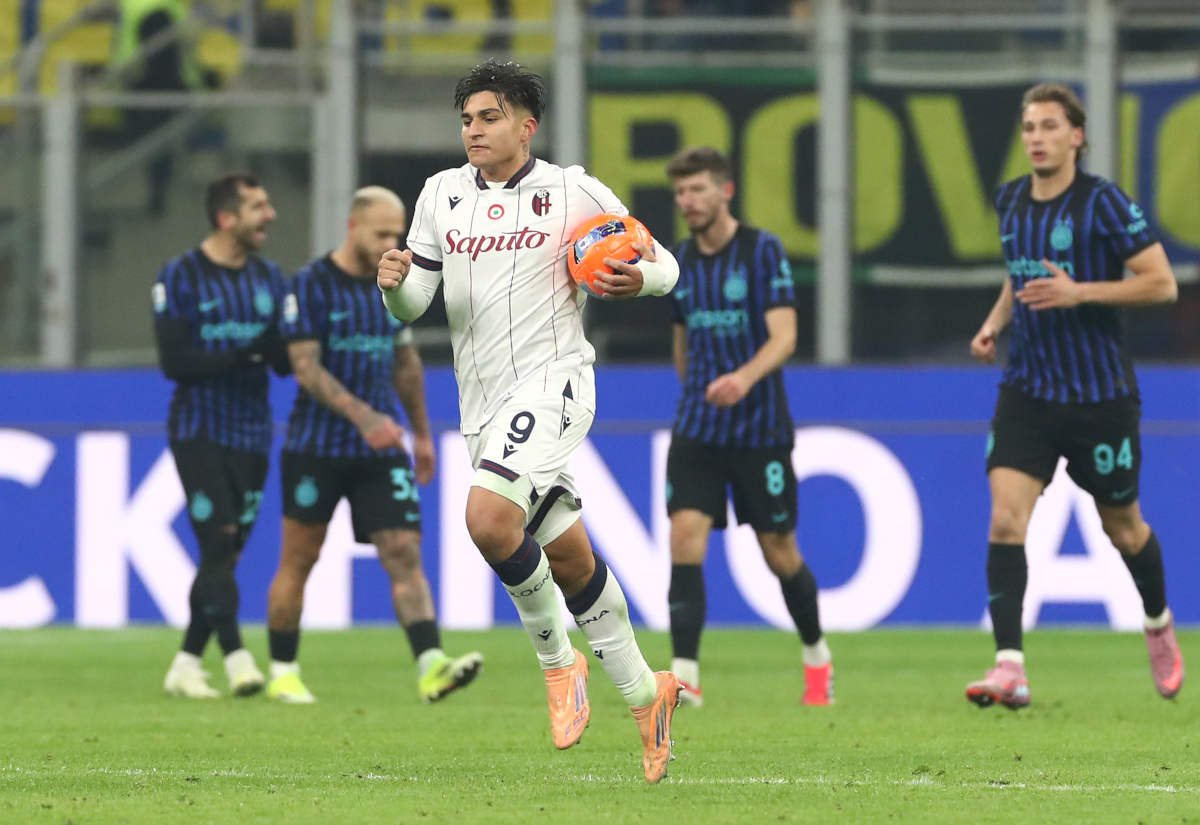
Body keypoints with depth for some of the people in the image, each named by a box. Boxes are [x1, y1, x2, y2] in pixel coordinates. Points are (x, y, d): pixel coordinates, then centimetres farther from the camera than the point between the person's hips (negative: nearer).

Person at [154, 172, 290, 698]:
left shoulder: (269, 278, 10)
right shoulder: (180, 277, -6)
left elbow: (286, 363, 9)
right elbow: (174, 361, -13)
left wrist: (279, 349, -15)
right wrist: (241, 356, -23)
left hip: (252, 436, 5)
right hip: (199, 432, -5)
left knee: (226, 555, 5)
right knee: (219, 542, -16)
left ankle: (185, 665, 13)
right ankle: (236, 658, -19)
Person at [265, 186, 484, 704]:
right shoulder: (311, 286, -9)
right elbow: (306, 367, -17)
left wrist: (422, 432, 24)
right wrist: (362, 415, -28)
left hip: (381, 449, 4)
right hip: (316, 447, -4)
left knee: (405, 555, -10)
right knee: (298, 561, 5)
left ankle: (431, 667, -20)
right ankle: (282, 674, 17)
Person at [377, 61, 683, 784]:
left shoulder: (576, 193, -3)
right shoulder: (443, 194, 9)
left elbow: (663, 264, 6)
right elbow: (412, 305, 8)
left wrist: (642, 278, -17)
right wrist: (395, 282, -15)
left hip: (552, 379, -6)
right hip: (484, 407, 6)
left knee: (489, 517, -27)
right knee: (569, 559, 11)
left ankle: (558, 659, -8)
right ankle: (644, 692, 25)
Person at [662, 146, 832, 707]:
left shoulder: (764, 251, -9)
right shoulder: (681, 261, 7)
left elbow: (784, 335, -19)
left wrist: (745, 377, -36)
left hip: (760, 429, -4)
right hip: (697, 428, 4)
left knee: (779, 551, 6)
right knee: (685, 536, -15)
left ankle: (816, 656, 31)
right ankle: (685, 674, -18)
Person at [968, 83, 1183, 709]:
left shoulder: (1104, 203, -12)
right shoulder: (1010, 202, 6)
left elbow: (1162, 283, -13)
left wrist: (1079, 292, -22)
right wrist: (995, 322, 7)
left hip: (1100, 393, -4)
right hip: (1026, 392, 4)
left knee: (1122, 526, 13)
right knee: (1004, 519, -15)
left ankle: (1159, 626, 43)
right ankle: (1009, 668, -19)